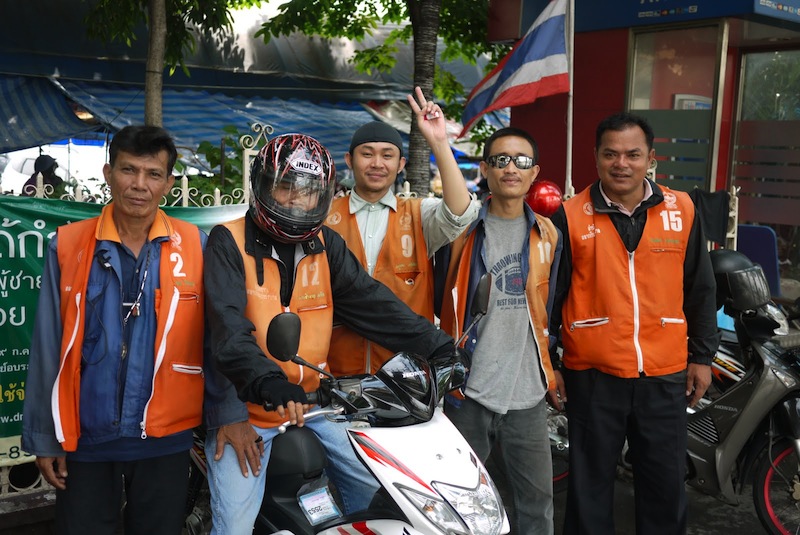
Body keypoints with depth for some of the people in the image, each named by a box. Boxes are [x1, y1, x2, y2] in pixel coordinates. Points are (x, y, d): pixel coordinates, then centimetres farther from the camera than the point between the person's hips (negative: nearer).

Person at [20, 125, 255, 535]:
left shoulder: (195, 246, -4)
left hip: (166, 440, 0)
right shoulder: (67, 246, -3)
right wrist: (43, 437, 1)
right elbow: (47, 349, 0)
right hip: (85, 439, 0)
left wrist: (229, 413, -7)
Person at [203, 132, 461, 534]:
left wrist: (438, 346, -10)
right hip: (245, 405, -5)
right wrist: (268, 382, -39)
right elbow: (227, 325, -23)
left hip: (313, 401, 5)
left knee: (377, 490, 7)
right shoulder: (229, 242, -10)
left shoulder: (327, 245, 7)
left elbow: (372, 303, 1)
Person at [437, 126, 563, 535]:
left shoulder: (547, 235, 7)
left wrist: (553, 367, 17)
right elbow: (435, 300, 2)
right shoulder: (461, 229, -4)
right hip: (466, 390, -2)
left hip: (527, 392, 3)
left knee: (537, 499, 10)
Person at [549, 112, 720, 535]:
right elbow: (550, 293, 0)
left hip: (666, 373, 2)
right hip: (592, 374, -2)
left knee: (666, 482, 13)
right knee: (590, 482, 12)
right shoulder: (570, 215, -4)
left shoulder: (681, 209, 3)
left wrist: (702, 356, 9)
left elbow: (700, 290, 10)